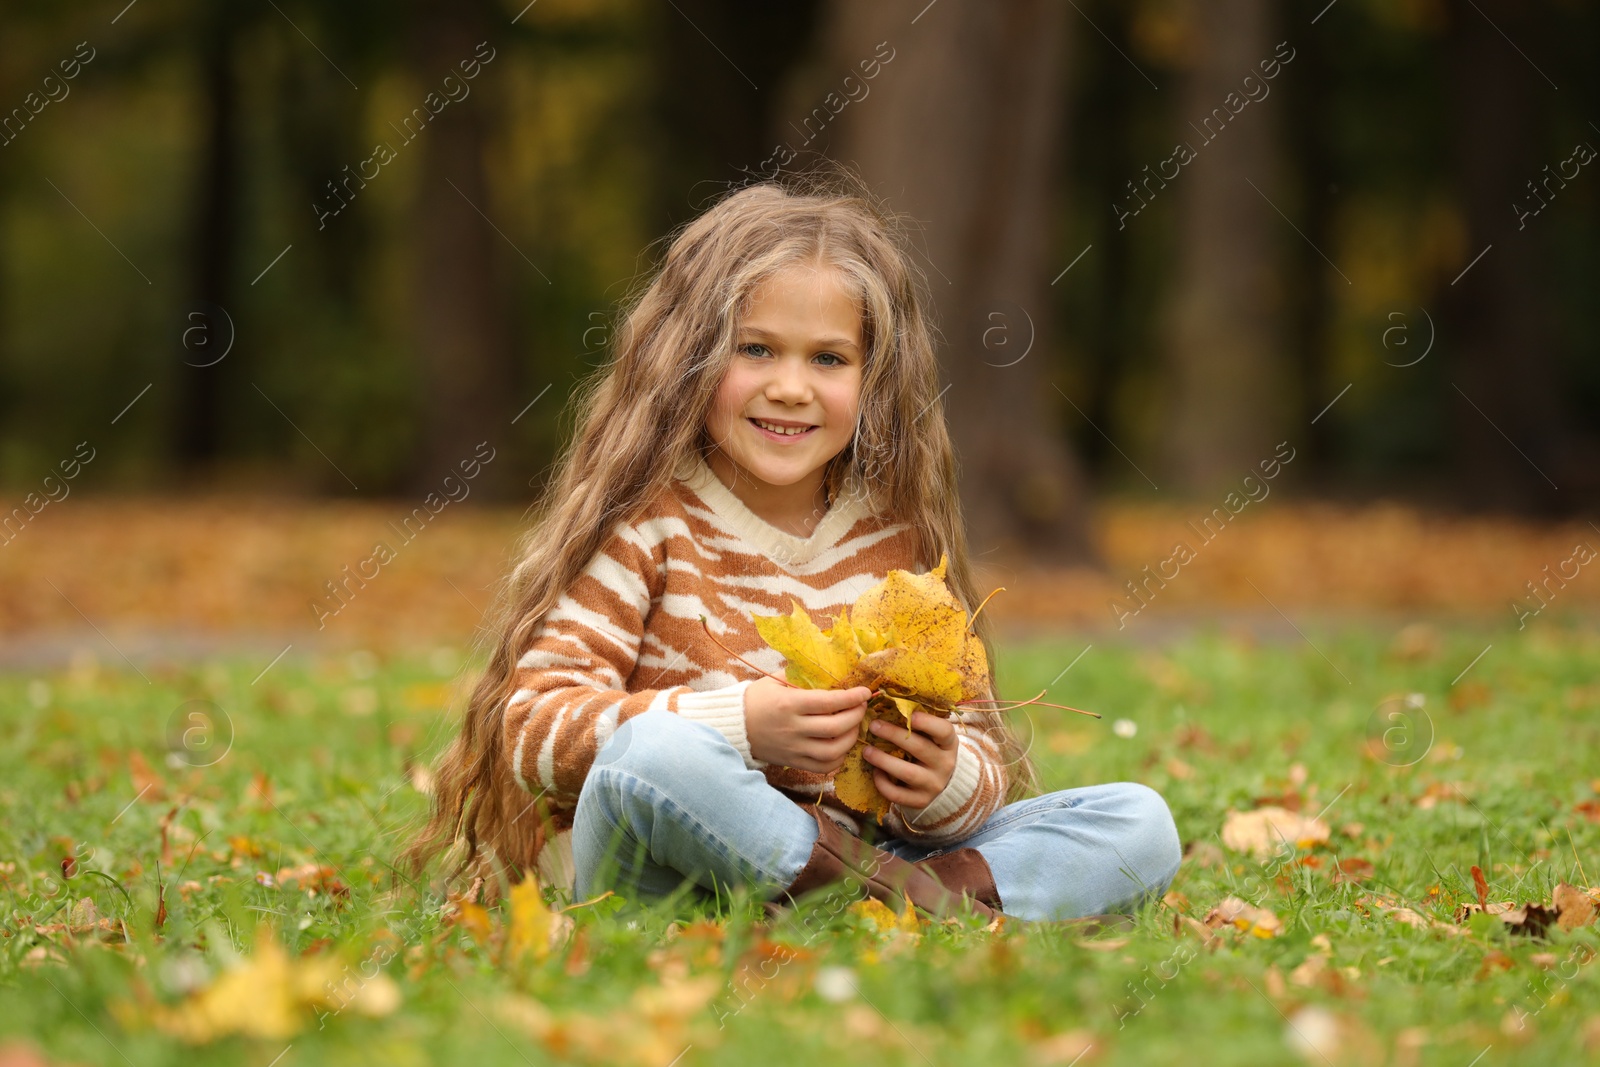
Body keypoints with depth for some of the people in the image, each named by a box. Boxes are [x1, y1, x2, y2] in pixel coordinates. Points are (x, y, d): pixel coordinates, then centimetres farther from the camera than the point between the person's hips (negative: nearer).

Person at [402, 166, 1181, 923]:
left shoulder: (897, 541, 8)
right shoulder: (644, 520, -5)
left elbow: (972, 746, 10)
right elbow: (531, 731, -14)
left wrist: (948, 784, -16)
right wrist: (741, 724, -26)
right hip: (660, 886, -4)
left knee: (1140, 823, -8)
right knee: (654, 750, -39)